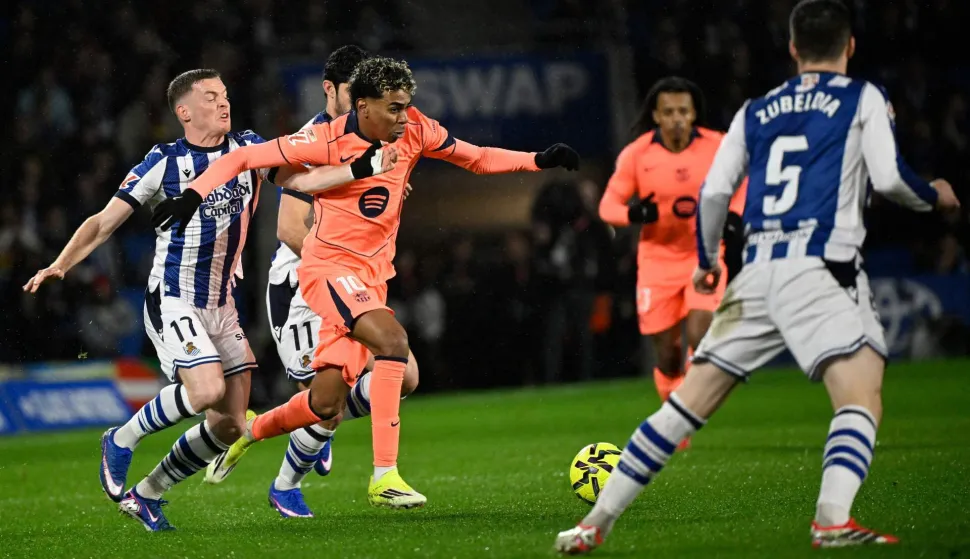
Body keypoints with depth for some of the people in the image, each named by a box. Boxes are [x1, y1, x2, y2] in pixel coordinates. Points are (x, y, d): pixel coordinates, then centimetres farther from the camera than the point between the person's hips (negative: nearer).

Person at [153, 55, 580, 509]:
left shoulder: (413, 131, -1)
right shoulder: (327, 141, -16)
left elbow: (476, 158, 12)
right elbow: (243, 158, -10)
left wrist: (539, 160, 2)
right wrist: (192, 195, -21)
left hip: (372, 275, 6)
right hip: (328, 267, -6)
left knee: (325, 405, 4)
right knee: (392, 340, -31)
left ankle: (251, 430, 34)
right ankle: (384, 476, -30)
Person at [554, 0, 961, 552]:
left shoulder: (756, 111, 20)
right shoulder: (863, 98, 8)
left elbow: (713, 192, 14)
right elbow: (889, 176, -3)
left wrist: (707, 260, 30)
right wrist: (933, 195, 18)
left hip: (758, 272, 5)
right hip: (822, 267, -5)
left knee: (688, 404, 9)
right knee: (862, 399, -13)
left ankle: (596, 522, 11)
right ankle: (833, 521, -37)